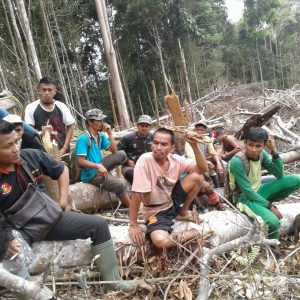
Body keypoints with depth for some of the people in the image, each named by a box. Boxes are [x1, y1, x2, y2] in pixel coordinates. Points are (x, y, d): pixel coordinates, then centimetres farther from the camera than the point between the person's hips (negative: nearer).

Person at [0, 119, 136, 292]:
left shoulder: (32, 155, -4)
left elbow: (62, 169, 12)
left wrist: (63, 197, 3)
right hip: (18, 230, -4)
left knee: (98, 224, -5)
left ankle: (112, 279, 5)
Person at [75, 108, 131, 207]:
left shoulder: (101, 136, 5)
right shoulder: (83, 138, -18)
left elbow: (114, 151, 3)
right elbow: (80, 161, -21)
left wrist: (109, 133, -4)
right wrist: (98, 166, -31)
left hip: (99, 168, 8)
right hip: (90, 174, -8)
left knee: (121, 155, 0)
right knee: (120, 184, -22)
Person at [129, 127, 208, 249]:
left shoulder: (175, 159, -10)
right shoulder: (145, 160, -26)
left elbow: (203, 169, -10)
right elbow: (137, 194, -24)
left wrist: (194, 144, -21)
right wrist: (133, 224, -19)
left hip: (173, 201, 5)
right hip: (155, 211, -4)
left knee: (197, 177, -15)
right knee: (161, 241, -33)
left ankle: (183, 210, 9)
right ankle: (193, 233, -2)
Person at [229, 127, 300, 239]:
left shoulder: (262, 154, -5)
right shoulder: (237, 161, -26)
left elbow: (279, 175, -6)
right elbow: (247, 192, -23)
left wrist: (274, 151, -17)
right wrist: (270, 206, -17)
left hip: (258, 191, 7)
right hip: (246, 197, -7)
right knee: (273, 222, -32)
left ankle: (268, 203, 6)